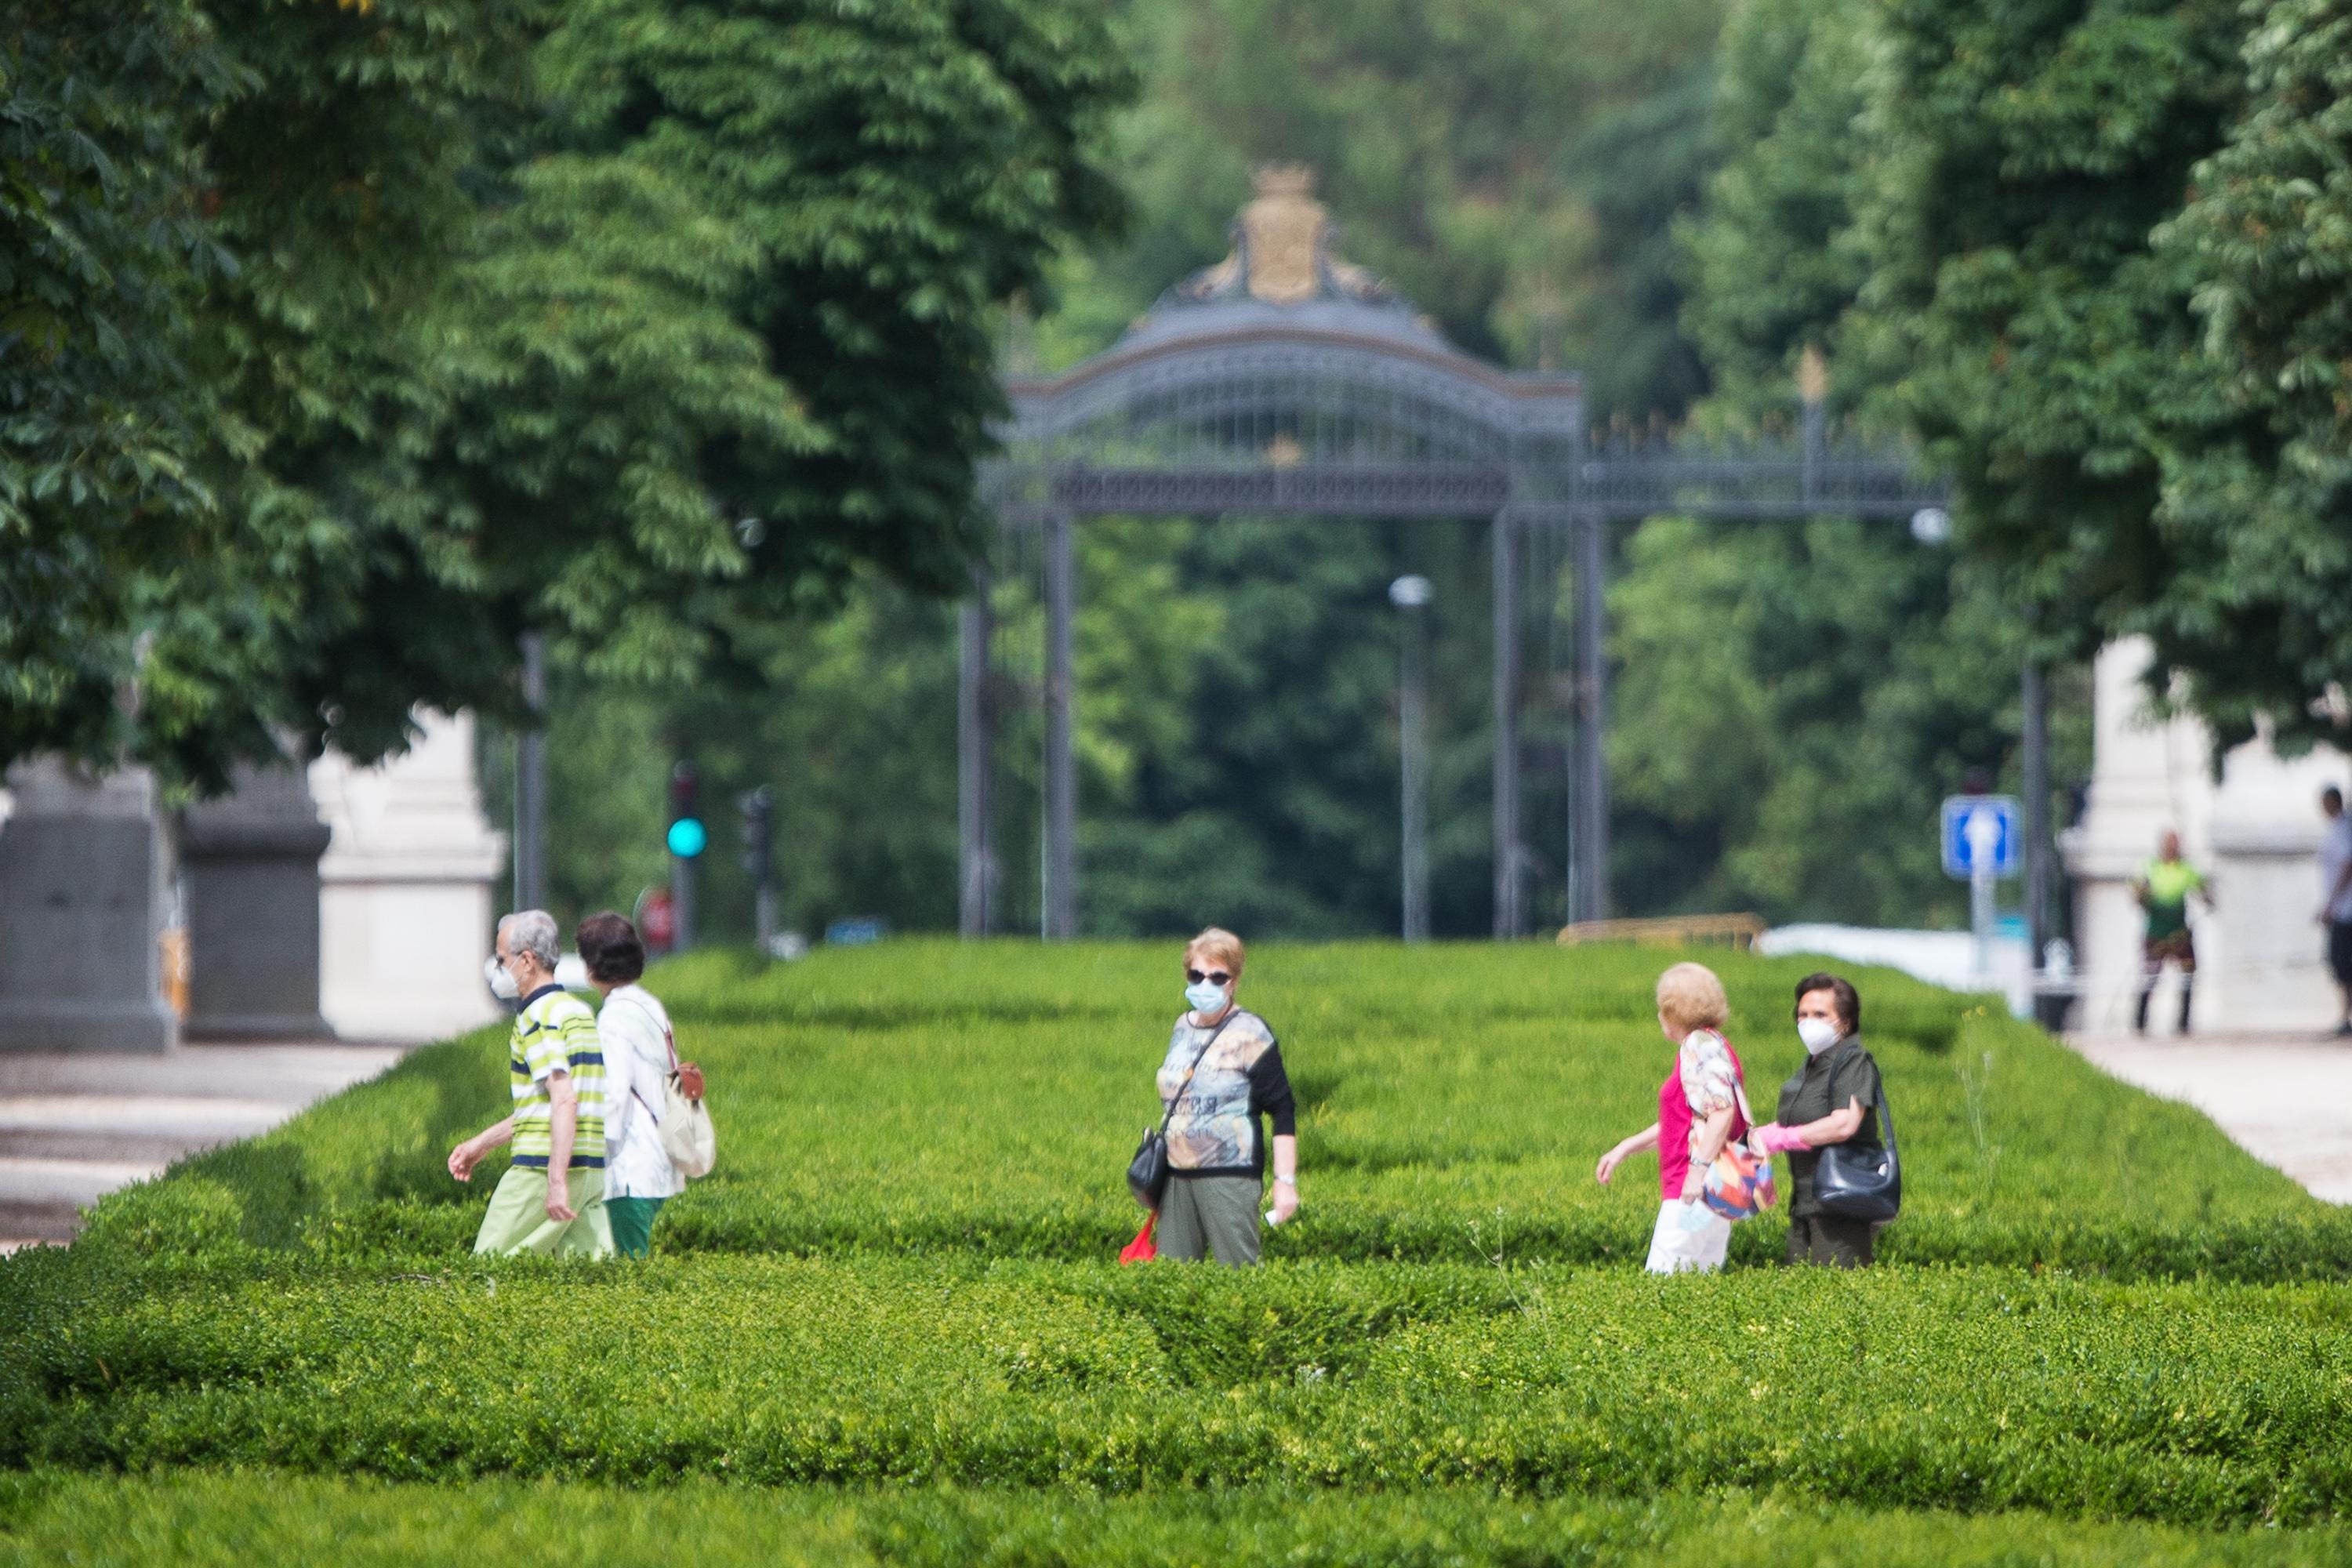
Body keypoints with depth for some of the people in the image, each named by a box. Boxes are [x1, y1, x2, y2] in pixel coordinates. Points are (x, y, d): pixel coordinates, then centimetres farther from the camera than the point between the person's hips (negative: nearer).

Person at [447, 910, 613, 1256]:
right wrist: (483, 1143, 32)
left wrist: (556, 1180, -26)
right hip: (594, 1169, 9)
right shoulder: (580, 1011, 18)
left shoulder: (538, 1016, -11)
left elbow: (564, 1100, -22)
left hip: (542, 1166, -9)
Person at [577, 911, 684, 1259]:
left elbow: (613, 1095, -19)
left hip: (632, 1169, -9)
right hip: (661, 1163, 9)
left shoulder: (616, 1016, -12)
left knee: (630, 1261, -8)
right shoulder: (652, 1008, 15)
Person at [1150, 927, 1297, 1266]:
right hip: (1178, 1175, 7)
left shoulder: (1250, 1034, -7)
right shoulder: (1182, 1027, 13)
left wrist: (1285, 1181, -14)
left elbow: (1283, 1111, -9)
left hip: (1229, 1177, -7)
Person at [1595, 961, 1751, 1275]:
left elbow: (1722, 1109, -23)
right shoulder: (1700, 1047, 22)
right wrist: (1624, 1149, 29)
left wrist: (1699, 1168, -28)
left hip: (1694, 1192, -10)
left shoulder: (1701, 1044, -10)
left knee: (1662, 1282, -14)